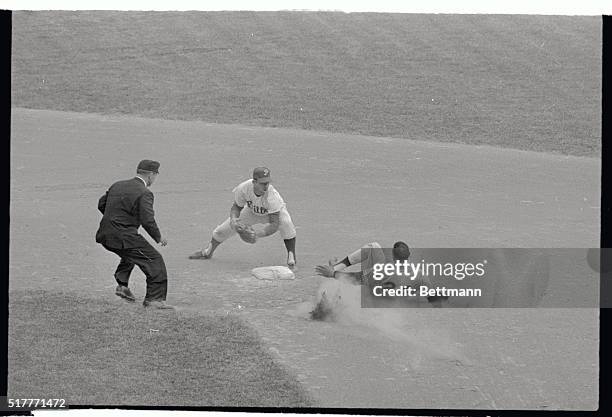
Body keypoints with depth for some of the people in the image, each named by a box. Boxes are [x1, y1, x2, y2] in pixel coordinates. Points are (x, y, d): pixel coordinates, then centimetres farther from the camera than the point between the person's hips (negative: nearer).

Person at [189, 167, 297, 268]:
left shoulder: (272, 196, -43)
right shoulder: (243, 188, -34)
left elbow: (274, 225, -43)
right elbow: (236, 207, -15)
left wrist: (257, 234, -58)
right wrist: (233, 220, -36)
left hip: (275, 211, -3)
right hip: (252, 211, 3)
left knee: (286, 223, -36)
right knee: (223, 229, 3)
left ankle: (291, 257, -18)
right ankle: (208, 251, 34)